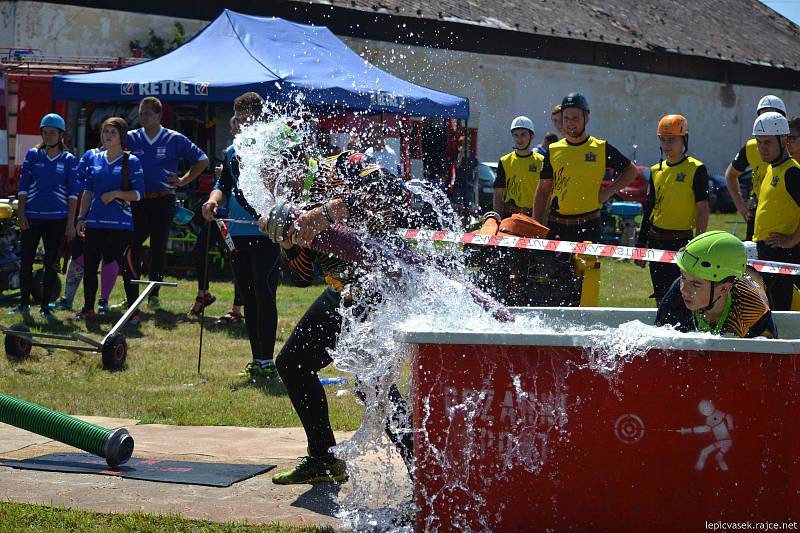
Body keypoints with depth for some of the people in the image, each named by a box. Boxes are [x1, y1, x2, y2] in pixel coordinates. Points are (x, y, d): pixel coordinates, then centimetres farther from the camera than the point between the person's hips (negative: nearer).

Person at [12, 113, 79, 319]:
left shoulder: (69, 160, 4)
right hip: (32, 216, 1)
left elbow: (72, 192, 2)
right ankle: (24, 302, 13)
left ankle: (45, 306, 10)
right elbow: (23, 186, 6)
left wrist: (71, 222, -4)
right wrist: (21, 213, -2)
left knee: (52, 262, 2)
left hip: (57, 218, -1)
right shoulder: (32, 155, 6)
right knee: (26, 260, 0)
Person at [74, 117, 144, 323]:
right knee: (89, 266, 9)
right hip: (95, 222, 5)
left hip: (121, 223, -5)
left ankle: (134, 311, 4)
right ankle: (88, 308, 22)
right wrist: (81, 217, 11)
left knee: (126, 267, -4)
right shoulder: (94, 159, 12)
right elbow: (88, 190, 16)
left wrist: (116, 194, -17)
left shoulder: (131, 162, -1)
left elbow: (138, 194, -4)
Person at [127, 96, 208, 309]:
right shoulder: (130, 138, 6)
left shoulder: (174, 139, 2)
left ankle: (154, 293, 12)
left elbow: (202, 160, 9)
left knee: (159, 248, 5)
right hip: (137, 201, 1)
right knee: (133, 246, -7)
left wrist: (184, 181, 2)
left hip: (163, 201, -1)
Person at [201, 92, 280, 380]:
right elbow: (224, 186, 20)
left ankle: (267, 361, -2)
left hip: (266, 234, -7)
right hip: (239, 234, 7)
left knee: (264, 295, -8)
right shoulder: (232, 152, 15)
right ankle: (257, 359, 18)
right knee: (248, 298, 10)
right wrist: (214, 200, -3)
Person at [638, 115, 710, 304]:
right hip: (656, 241, 6)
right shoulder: (656, 171, 12)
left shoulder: (696, 170, -6)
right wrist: (641, 242, 15)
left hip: (681, 242, -6)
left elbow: (703, 209, -9)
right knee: (660, 297, 10)